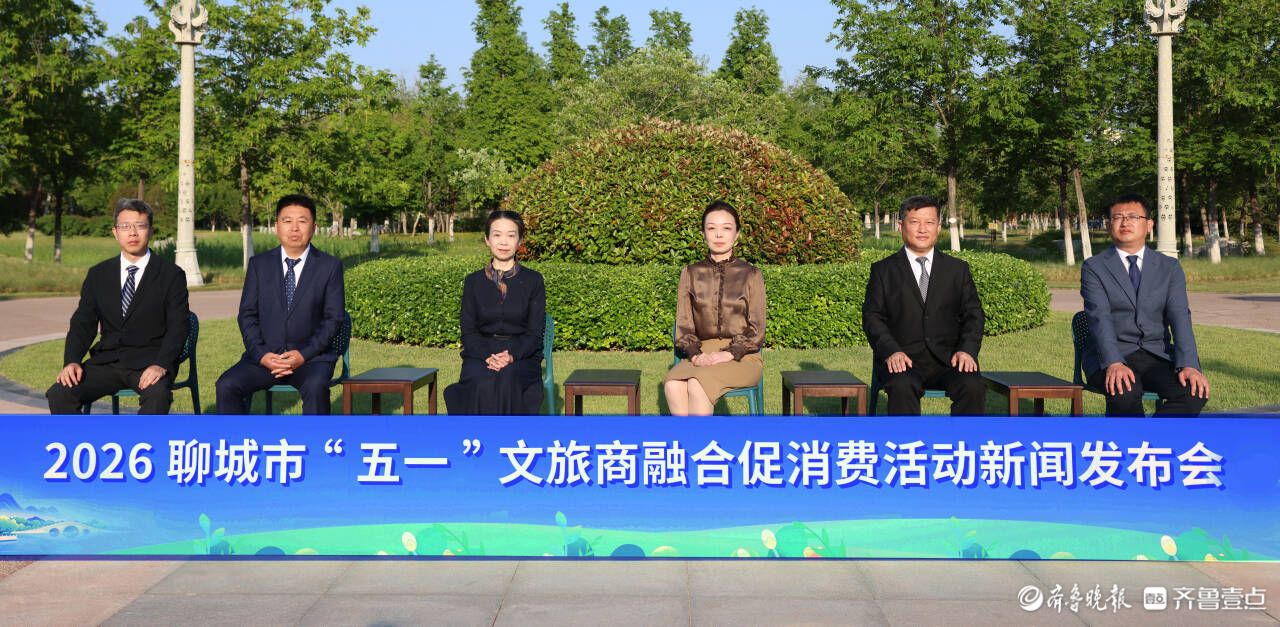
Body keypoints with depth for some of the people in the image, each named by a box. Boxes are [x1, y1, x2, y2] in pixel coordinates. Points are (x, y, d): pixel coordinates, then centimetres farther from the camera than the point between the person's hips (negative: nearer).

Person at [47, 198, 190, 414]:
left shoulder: (172, 275, 3)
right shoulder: (98, 275, 14)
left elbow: (177, 327, -4)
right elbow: (82, 324, 10)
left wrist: (161, 365, -21)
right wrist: (71, 362, -9)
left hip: (149, 362, -4)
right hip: (107, 361, 4)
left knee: (157, 395, -36)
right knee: (59, 394, -21)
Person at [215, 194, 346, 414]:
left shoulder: (330, 266, 4)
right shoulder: (259, 264, 10)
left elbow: (333, 318, 0)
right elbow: (247, 314, 6)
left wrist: (304, 354, -14)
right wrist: (261, 355, -11)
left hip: (311, 356, -3)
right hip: (264, 356, 3)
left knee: (315, 387, -35)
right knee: (226, 386, -23)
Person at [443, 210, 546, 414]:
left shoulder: (533, 280, 6)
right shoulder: (473, 282, 10)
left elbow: (535, 333, 1)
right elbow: (468, 331, 4)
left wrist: (511, 355, -19)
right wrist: (488, 357, -17)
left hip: (522, 356, -1)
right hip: (480, 355, 1)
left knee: (507, 381, -35)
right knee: (483, 384, -34)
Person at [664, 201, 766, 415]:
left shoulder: (751, 275, 6)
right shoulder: (691, 274, 12)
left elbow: (756, 331, 2)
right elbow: (683, 325, 8)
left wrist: (729, 354, -14)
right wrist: (695, 355, -11)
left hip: (742, 357, -2)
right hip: (702, 355, 2)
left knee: (697, 384, -34)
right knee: (673, 385, -32)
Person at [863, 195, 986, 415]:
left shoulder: (958, 269, 17)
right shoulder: (883, 270, 11)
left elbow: (973, 314, 12)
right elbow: (872, 317, 2)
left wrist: (967, 349, -9)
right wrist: (891, 351, -16)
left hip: (948, 358, 2)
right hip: (903, 359, -2)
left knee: (973, 387, -28)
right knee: (902, 387, -34)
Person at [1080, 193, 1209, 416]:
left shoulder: (1169, 268, 11)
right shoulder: (1094, 268, 2)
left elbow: (1179, 317, -2)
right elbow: (1099, 318, -12)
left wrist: (1189, 365, -20)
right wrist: (1114, 363, -29)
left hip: (1158, 355, 3)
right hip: (1110, 356, -3)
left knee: (1194, 390, -26)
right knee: (1125, 391, -35)